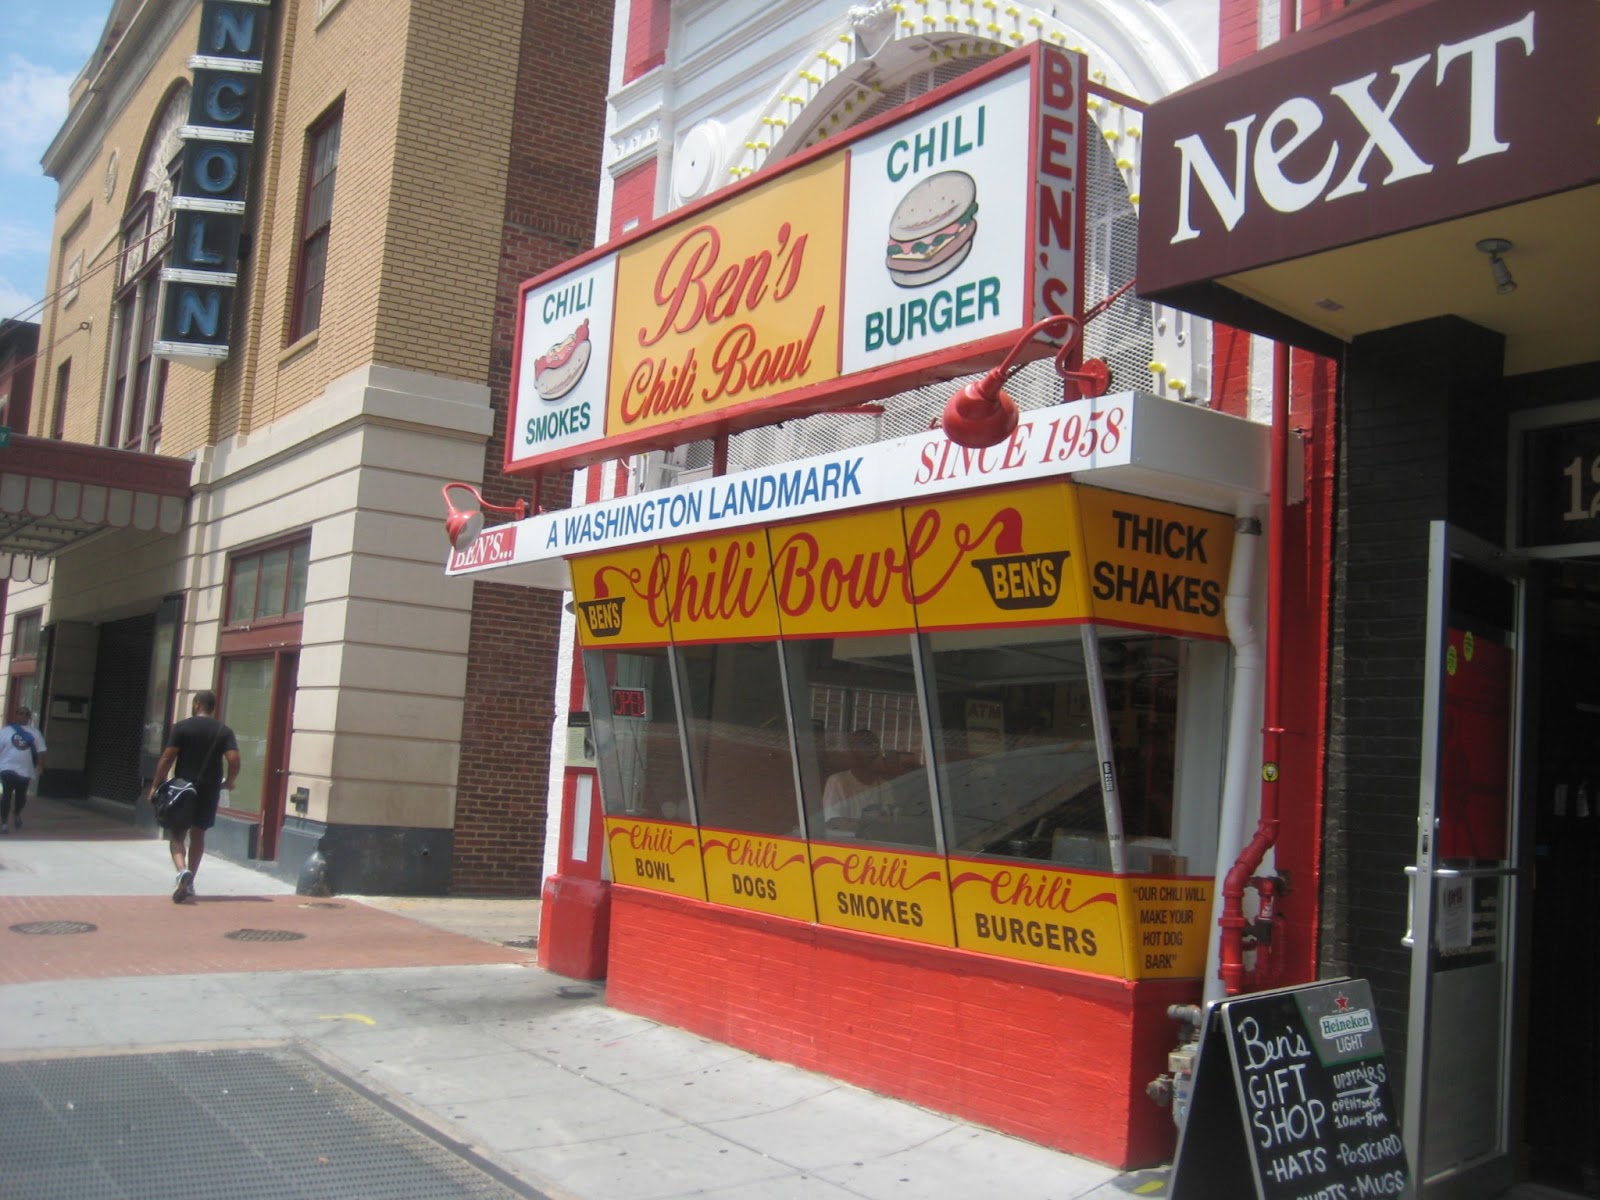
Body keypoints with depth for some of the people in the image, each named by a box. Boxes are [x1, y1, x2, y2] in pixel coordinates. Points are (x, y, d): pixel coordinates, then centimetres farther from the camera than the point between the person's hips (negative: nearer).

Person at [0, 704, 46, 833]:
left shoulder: (34, 733, 7)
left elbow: (40, 751, 5)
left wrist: (40, 766, -5)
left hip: (25, 770, 2)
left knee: (21, 795, 13)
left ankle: (16, 813, 42)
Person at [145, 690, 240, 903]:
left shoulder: (182, 726, -3)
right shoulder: (224, 731, 3)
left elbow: (167, 758, -8)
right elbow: (234, 760, -8)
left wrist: (155, 786, -1)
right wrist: (228, 782, 9)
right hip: (208, 791, 3)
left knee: (177, 834, 4)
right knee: (197, 835, 14)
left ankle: (182, 870, -22)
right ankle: (189, 883, 17)